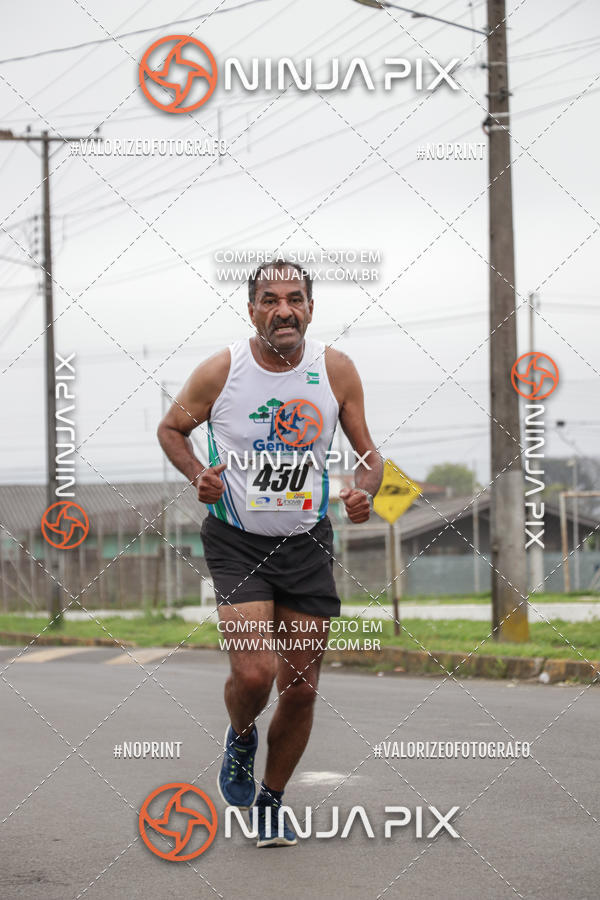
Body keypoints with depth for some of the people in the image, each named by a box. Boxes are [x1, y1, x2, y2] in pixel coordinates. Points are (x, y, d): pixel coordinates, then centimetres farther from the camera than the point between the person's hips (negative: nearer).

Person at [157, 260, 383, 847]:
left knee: (300, 690, 4)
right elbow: (171, 428, 6)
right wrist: (199, 475, -13)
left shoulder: (336, 371, -6)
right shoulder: (220, 371, -11)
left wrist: (364, 490, -18)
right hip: (237, 540, -2)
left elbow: (368, 456, 4)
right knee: (254, 673, -19)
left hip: (307, 541, 3)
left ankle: (270, 803, 28)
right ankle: (240, 738, 18)